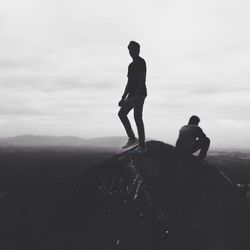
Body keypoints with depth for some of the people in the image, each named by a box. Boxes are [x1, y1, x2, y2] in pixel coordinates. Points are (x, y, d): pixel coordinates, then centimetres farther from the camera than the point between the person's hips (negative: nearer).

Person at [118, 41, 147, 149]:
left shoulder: (141, 62, -4)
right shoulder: (131, 65, 23)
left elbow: (142, 80, -14)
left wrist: (136, 95, -23)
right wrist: (123, 98, 21)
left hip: (139, 94, -9)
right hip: (132, 95, 9)